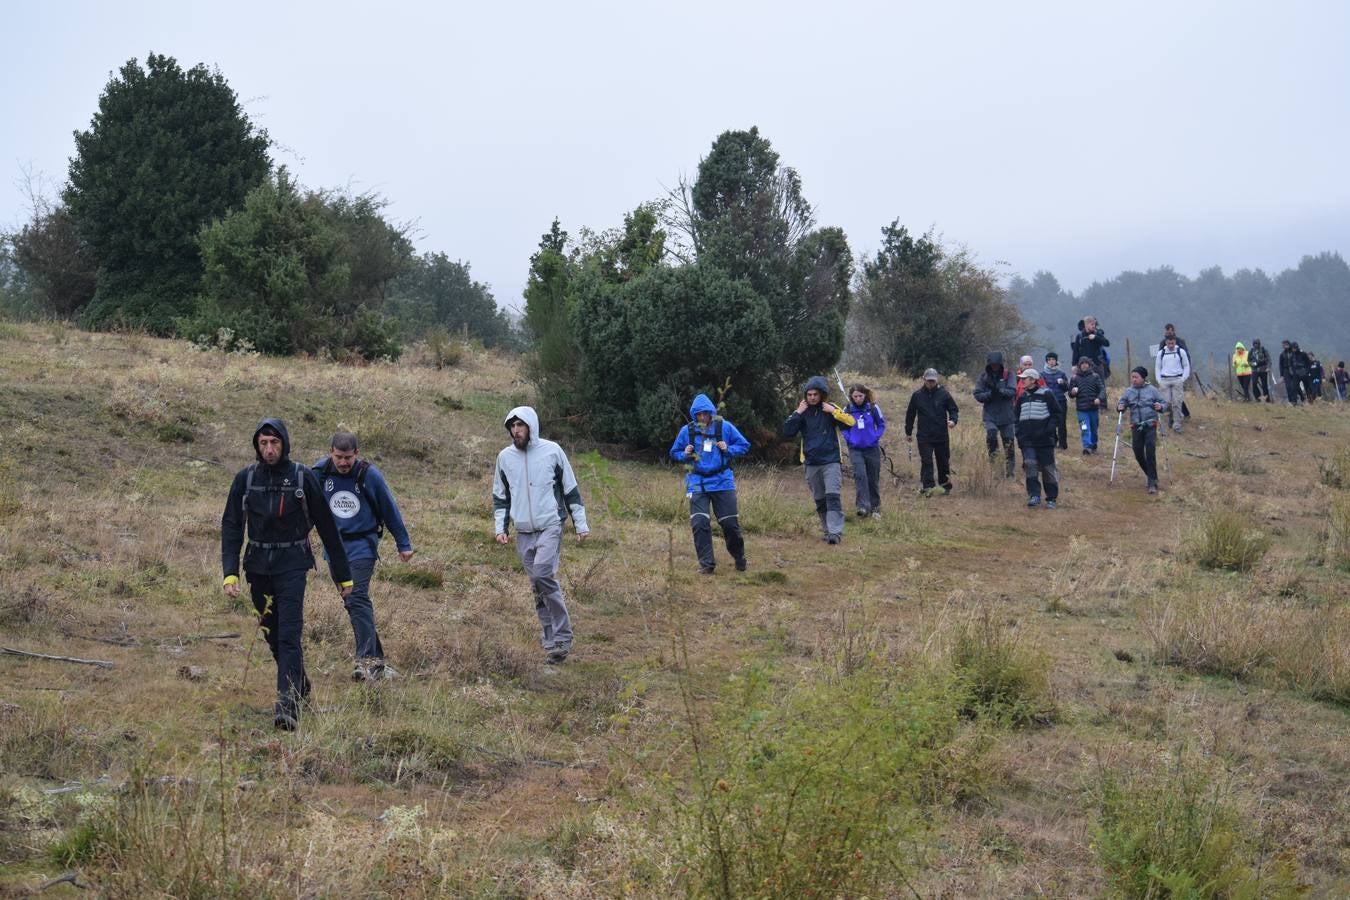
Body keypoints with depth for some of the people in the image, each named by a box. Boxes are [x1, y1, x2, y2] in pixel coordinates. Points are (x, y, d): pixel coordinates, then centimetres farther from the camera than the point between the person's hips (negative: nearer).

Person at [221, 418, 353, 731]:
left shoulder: (303, 477, -5)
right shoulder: (245, 479, 1)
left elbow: (327, 527, 0)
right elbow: (231, 527, 1)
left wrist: (343, 575, 3)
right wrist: (230, 572, -12)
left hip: (292, 566, -4)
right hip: (258, 566, 4)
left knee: (289, 635, -15)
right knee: (273, 635, 12)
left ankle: (287, 705, -20)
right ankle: (300, 685, 34)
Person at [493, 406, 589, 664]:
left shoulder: (552, 451, -2)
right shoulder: (505, 457, 7)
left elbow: (571, 490, 3)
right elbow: (500, 496, 18)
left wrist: (581, 524, 1)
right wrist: (501, 527, 7)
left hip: (550, 527, -4)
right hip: (523, 533, 5)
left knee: (542, 575, -23)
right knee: (538, 587, 6)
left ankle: (562, 637, -16)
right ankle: (551, 641, 14)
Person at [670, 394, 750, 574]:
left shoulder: (725, 427, -2)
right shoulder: (687, 431, 0)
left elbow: (744, 445, 6)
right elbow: (674, 452, 13)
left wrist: (728, 449, -13)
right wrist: (685, 455, -9)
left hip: (723, 482, 0)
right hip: (697, 483, 1)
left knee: (730, 523, 2)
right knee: (700, 523, -10)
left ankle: (739, 557, 27)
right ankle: (707, 564, 0)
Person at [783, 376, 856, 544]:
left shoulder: (830, 408, 2)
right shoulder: (802, 411, 6)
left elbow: (850, 422, -10)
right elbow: (787, 432, -3)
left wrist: (833, 411, -15)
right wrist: (798, 413, -10)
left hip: (831, 462, -3)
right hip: (811, 464, 3)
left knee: (832, 497, -15)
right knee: (819, 501, 9)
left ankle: (835, 532, -20)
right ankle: (827, 530, 19)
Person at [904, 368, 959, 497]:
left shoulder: (943, 394, 1)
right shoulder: (917, 395, 5)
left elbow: (953, 409, 8)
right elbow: (910, 414, 14)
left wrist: (953, 420, -13)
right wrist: (908, 432, 15)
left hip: (941, 436, 0)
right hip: (924, 436, 0)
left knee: (943, 462, 9)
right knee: (926, 462, -10)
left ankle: (945, 487, 23)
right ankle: (928, 487, -11)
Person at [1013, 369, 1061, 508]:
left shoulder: (1046, 394, -2)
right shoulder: (1022, 397, 14)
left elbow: (1056, 413, -2)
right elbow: (1016, 416, 22)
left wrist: (1050, 429, -13)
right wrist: (1019, 432, 8)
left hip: (1044, 439, -4)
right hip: (1027, 440, 4)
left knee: (1048, 468, 2)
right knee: (1030, 465, -11)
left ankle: (1051, 498, 11)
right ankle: (1034, 495, -8)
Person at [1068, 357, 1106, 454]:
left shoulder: (1095, 376, 4)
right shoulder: (1075, 378, 5)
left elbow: (1102, 389, -2)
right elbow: (1070, 394, 10)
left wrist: (1099, 398, -21)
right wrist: (1073, 392, -14)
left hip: (1094, 408, 1)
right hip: (1082, 409, -1)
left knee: (1094, 429, 13)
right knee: (1085, 429, -14)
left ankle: (1093, 446, 28)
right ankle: (1087, 447, -21)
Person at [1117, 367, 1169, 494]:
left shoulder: (1152, 390, -1)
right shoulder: (1128, 391, 6)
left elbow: (1164, 402, 5)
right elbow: (1122, 403, 11)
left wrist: (1161, 407, -17)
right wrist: (1120, 408, -12)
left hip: (1150, 426, -3)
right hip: (1136, 426, 3)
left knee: (1150, 454, -10)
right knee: (1138, 454, 6)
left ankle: (1152, 483, -6)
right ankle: (1150, 474, 32)